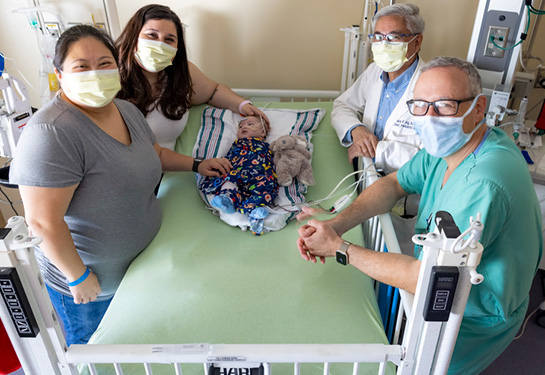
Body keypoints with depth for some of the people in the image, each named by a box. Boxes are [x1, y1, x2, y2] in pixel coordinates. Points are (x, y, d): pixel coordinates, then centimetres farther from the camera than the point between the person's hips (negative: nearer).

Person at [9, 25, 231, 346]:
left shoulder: (128, 110, -1)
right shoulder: (52, 134, -29)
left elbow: (156, 153, 18)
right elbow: (43, 222, -29)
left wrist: (196, 165, 7)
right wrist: (79, 277, -20)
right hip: (89, 283, -7)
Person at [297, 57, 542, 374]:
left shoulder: (482, 185, -37)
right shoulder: (450, 143, -8)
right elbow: (394, 183, 0)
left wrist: (339, 248, -26)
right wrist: (337, 224, -17)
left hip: (473, 322, -7)